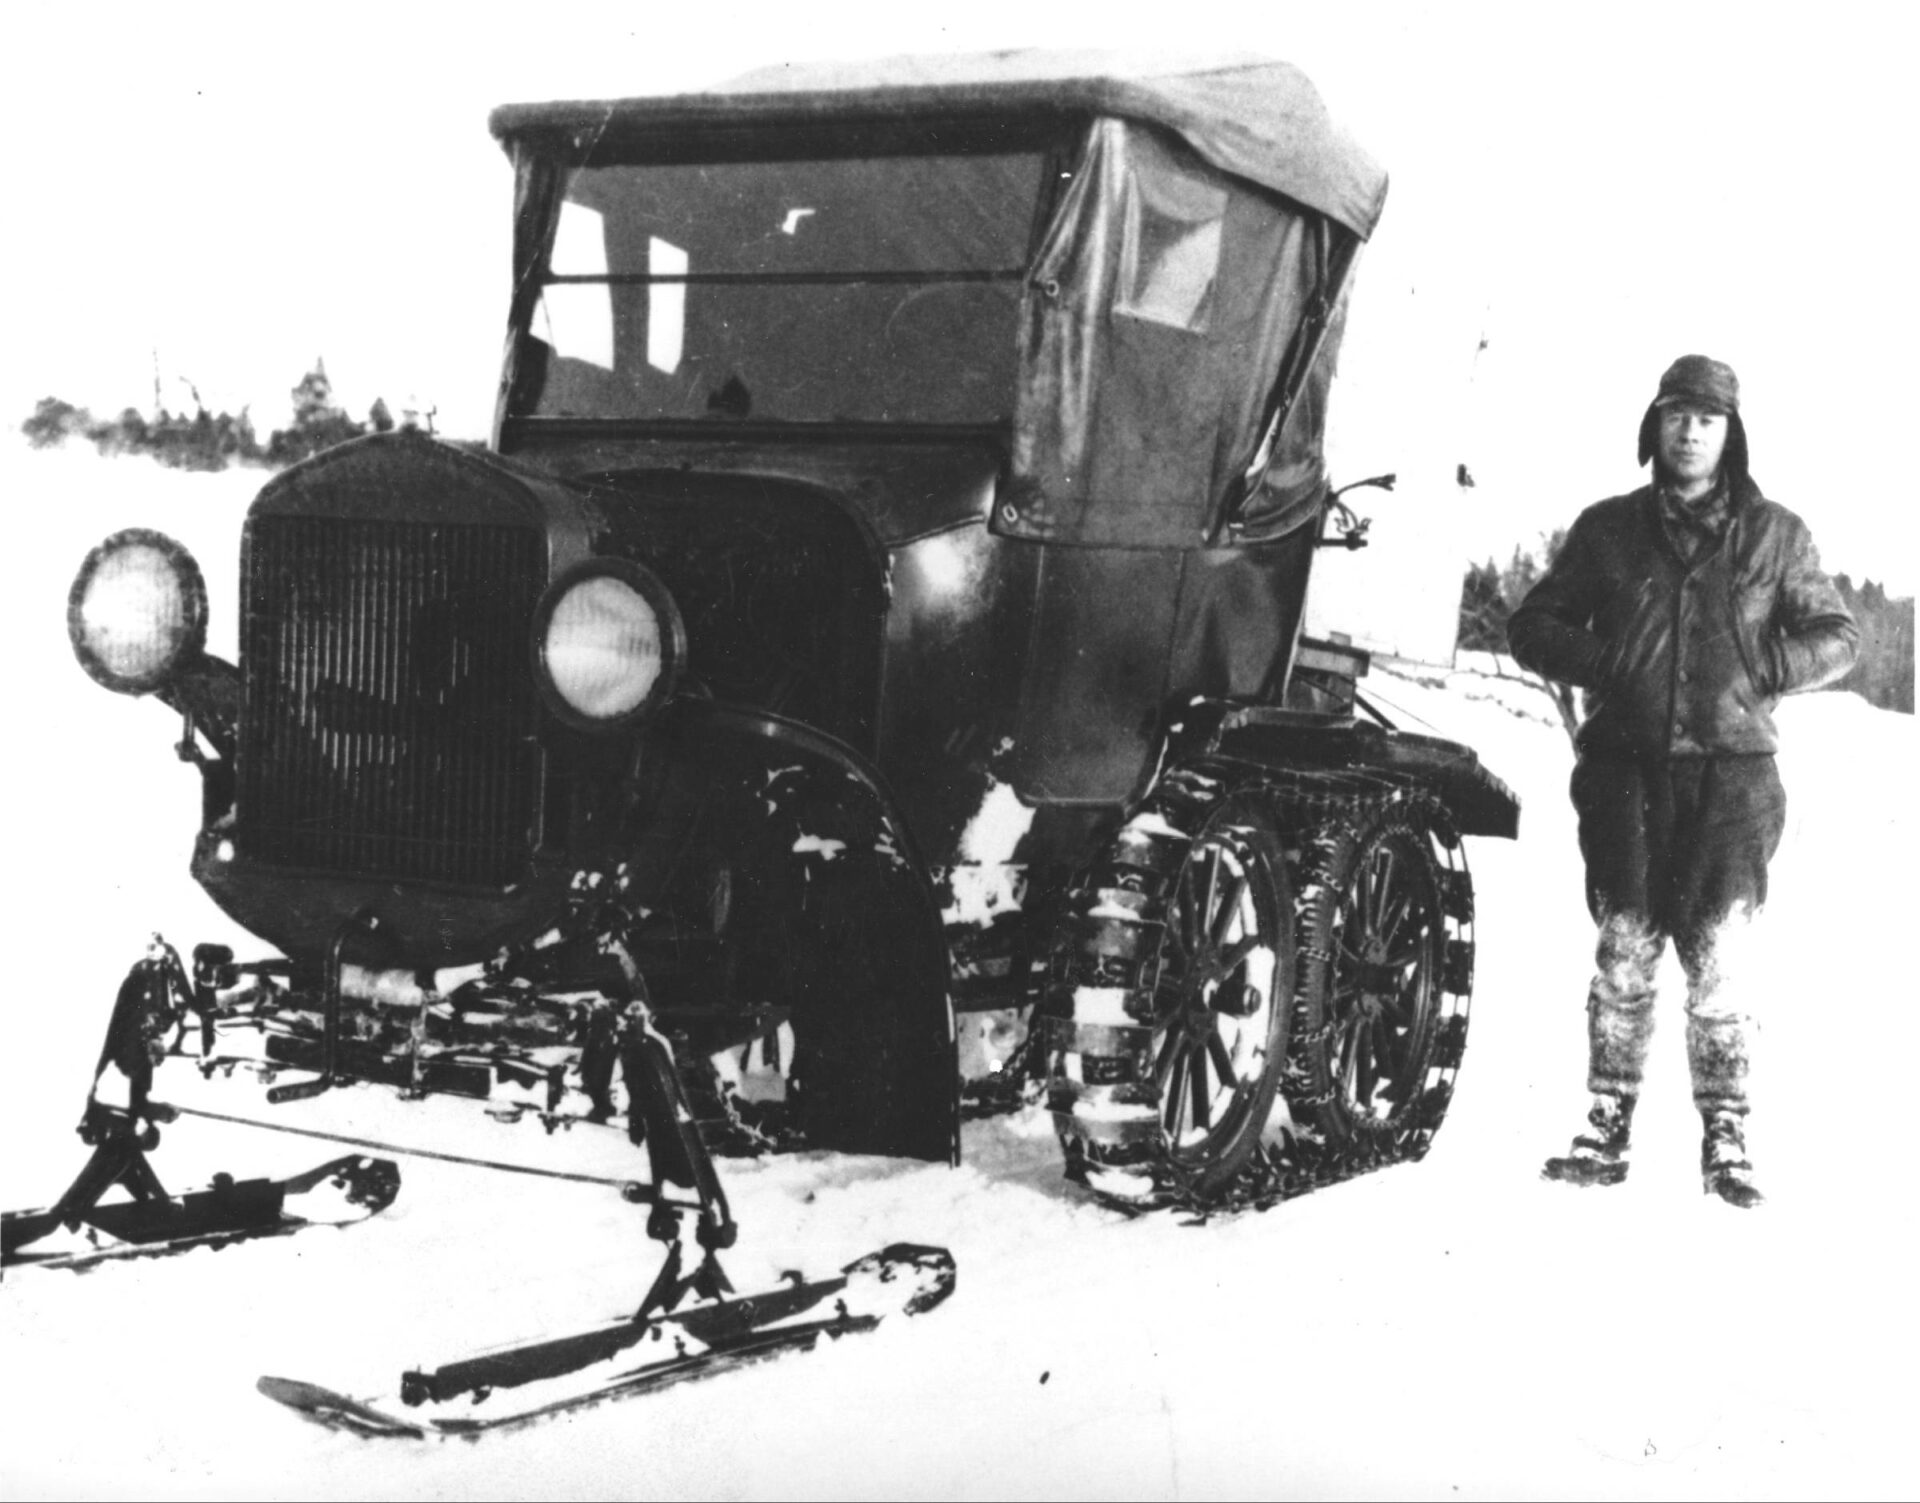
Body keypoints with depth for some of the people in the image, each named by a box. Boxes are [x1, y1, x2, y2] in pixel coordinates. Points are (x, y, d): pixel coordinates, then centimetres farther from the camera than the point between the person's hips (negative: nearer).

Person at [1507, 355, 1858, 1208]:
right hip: (1626, 764, 1)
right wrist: (1601, 665, -4)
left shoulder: (1774, 534, 8)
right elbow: (1533, 626, 14)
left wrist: (1761, 669, -5)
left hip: (1731, 770, -1)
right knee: (1623, 954, 1)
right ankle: (1607, 1130, 9)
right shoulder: (1609, 528, 11)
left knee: (1715, 961, -4)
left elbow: (1836, 636, 12)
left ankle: (1725, 1140, 5)